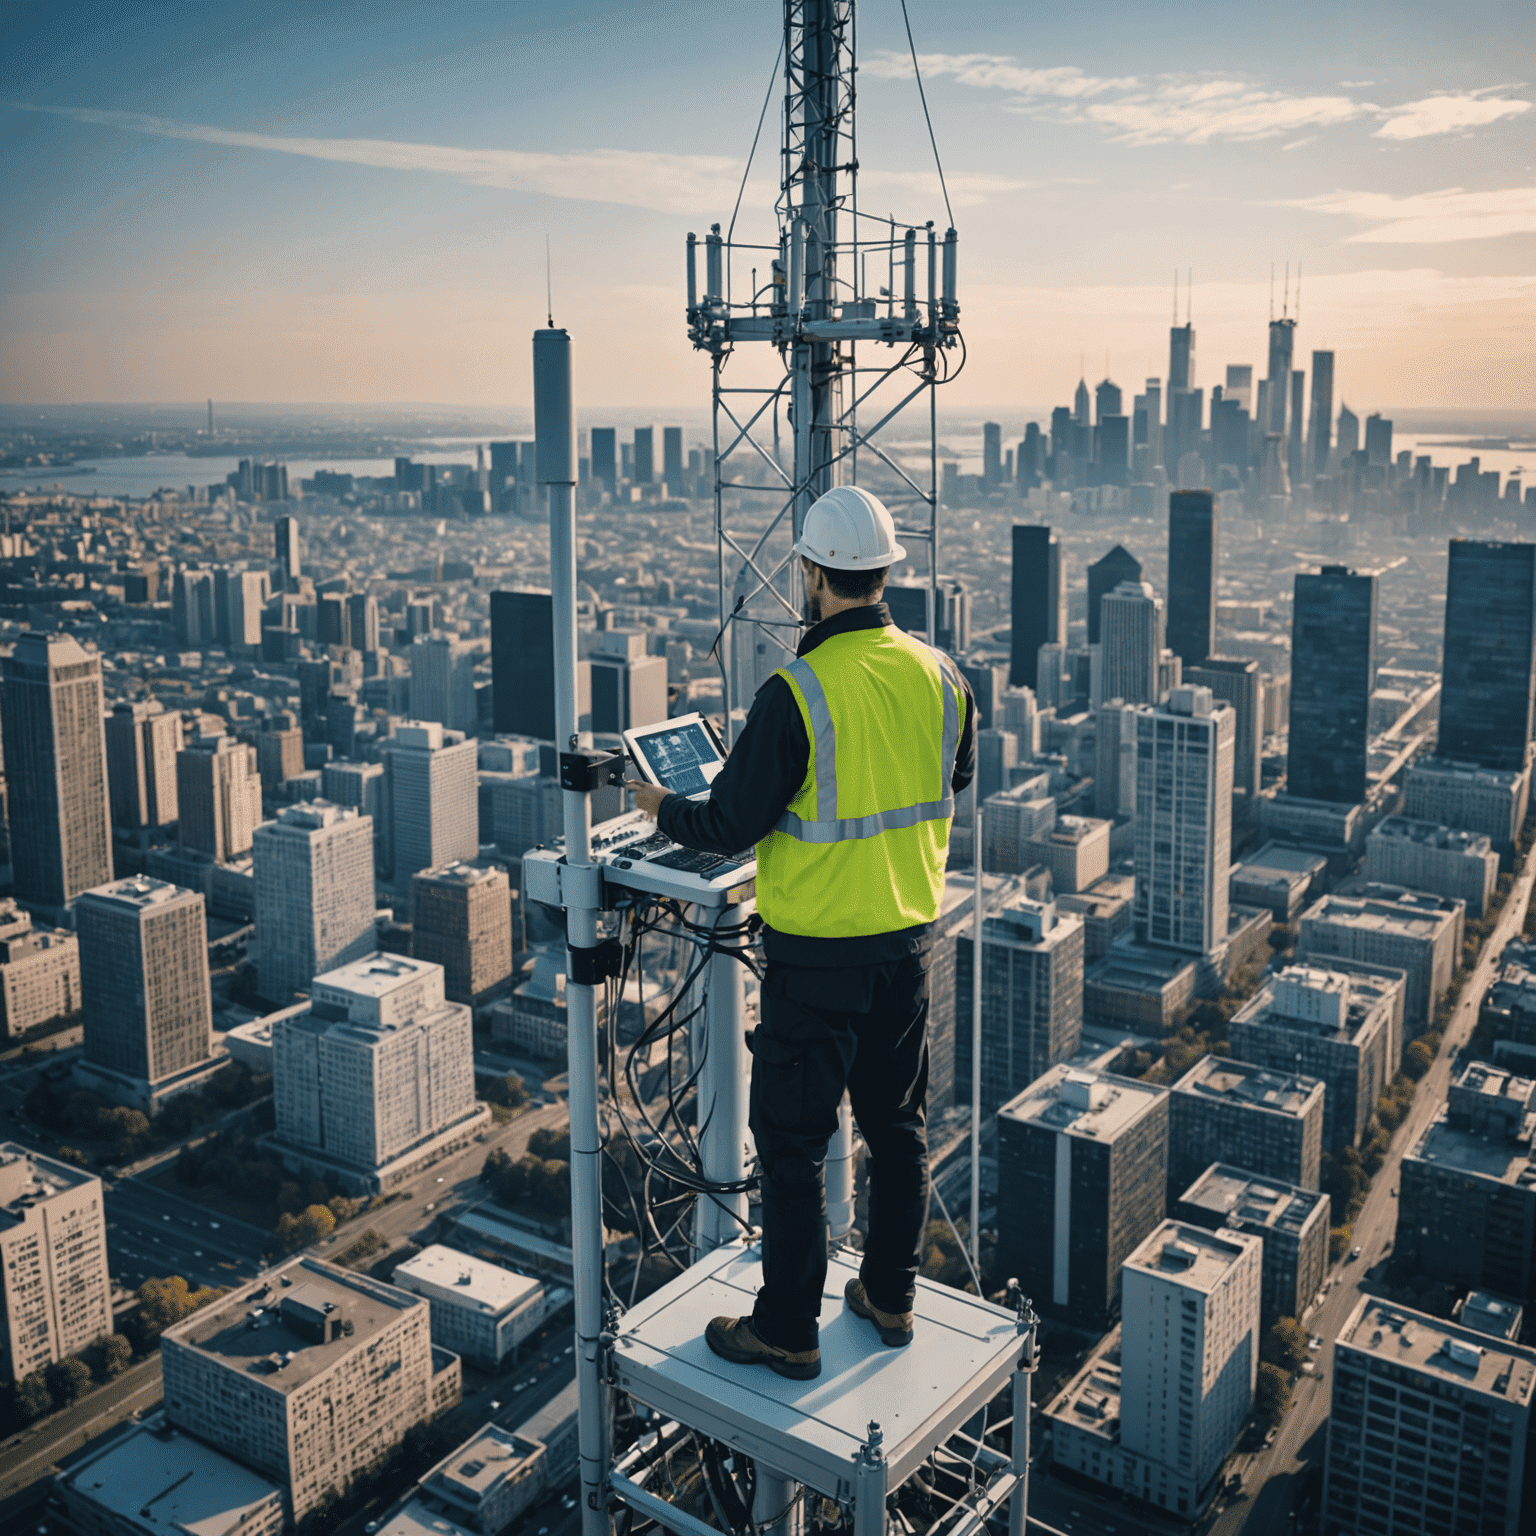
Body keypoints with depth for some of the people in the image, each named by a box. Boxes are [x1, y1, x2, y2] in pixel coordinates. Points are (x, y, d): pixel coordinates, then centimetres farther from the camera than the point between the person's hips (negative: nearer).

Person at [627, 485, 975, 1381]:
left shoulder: (797, 694, -21)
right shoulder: (940, 677, -2)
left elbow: (732, 826, -16)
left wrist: (662, 809, 3)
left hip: (819, 949, -6)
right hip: (911, 936, 6)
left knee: (794, 1141, 7)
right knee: (899, 1123, 19)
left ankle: (788, 1332, 18)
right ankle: (892, 1297, 33)